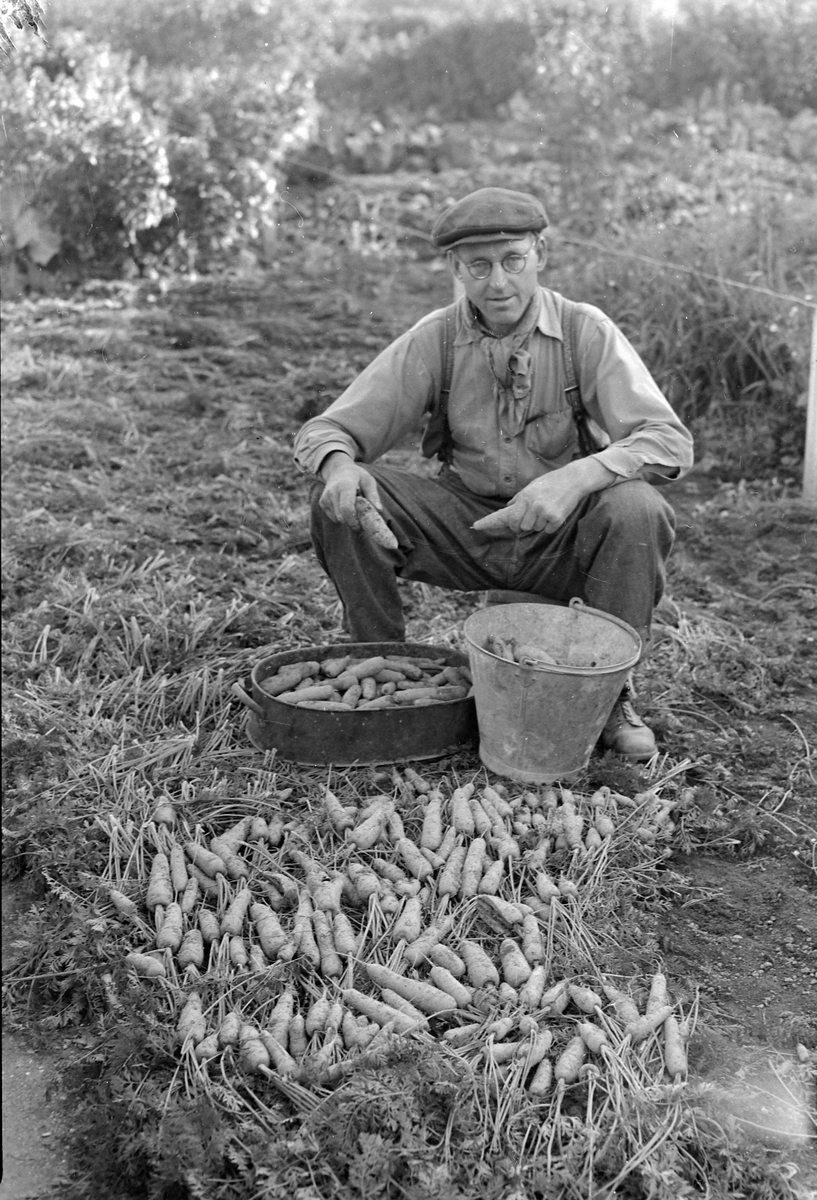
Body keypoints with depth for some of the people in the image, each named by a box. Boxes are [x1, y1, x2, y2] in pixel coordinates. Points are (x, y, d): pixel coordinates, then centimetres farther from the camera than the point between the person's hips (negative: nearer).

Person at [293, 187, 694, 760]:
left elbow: (670, 441, -20)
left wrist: (577, 476, -38)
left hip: (561, 540, -1)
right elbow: (325, 430, -7)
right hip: (465, 529, 1)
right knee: (340, 498, -19)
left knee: (636, 509, -32)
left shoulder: (586, 332, -11)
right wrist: (338, 464, -33)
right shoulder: (435, 339, -6)